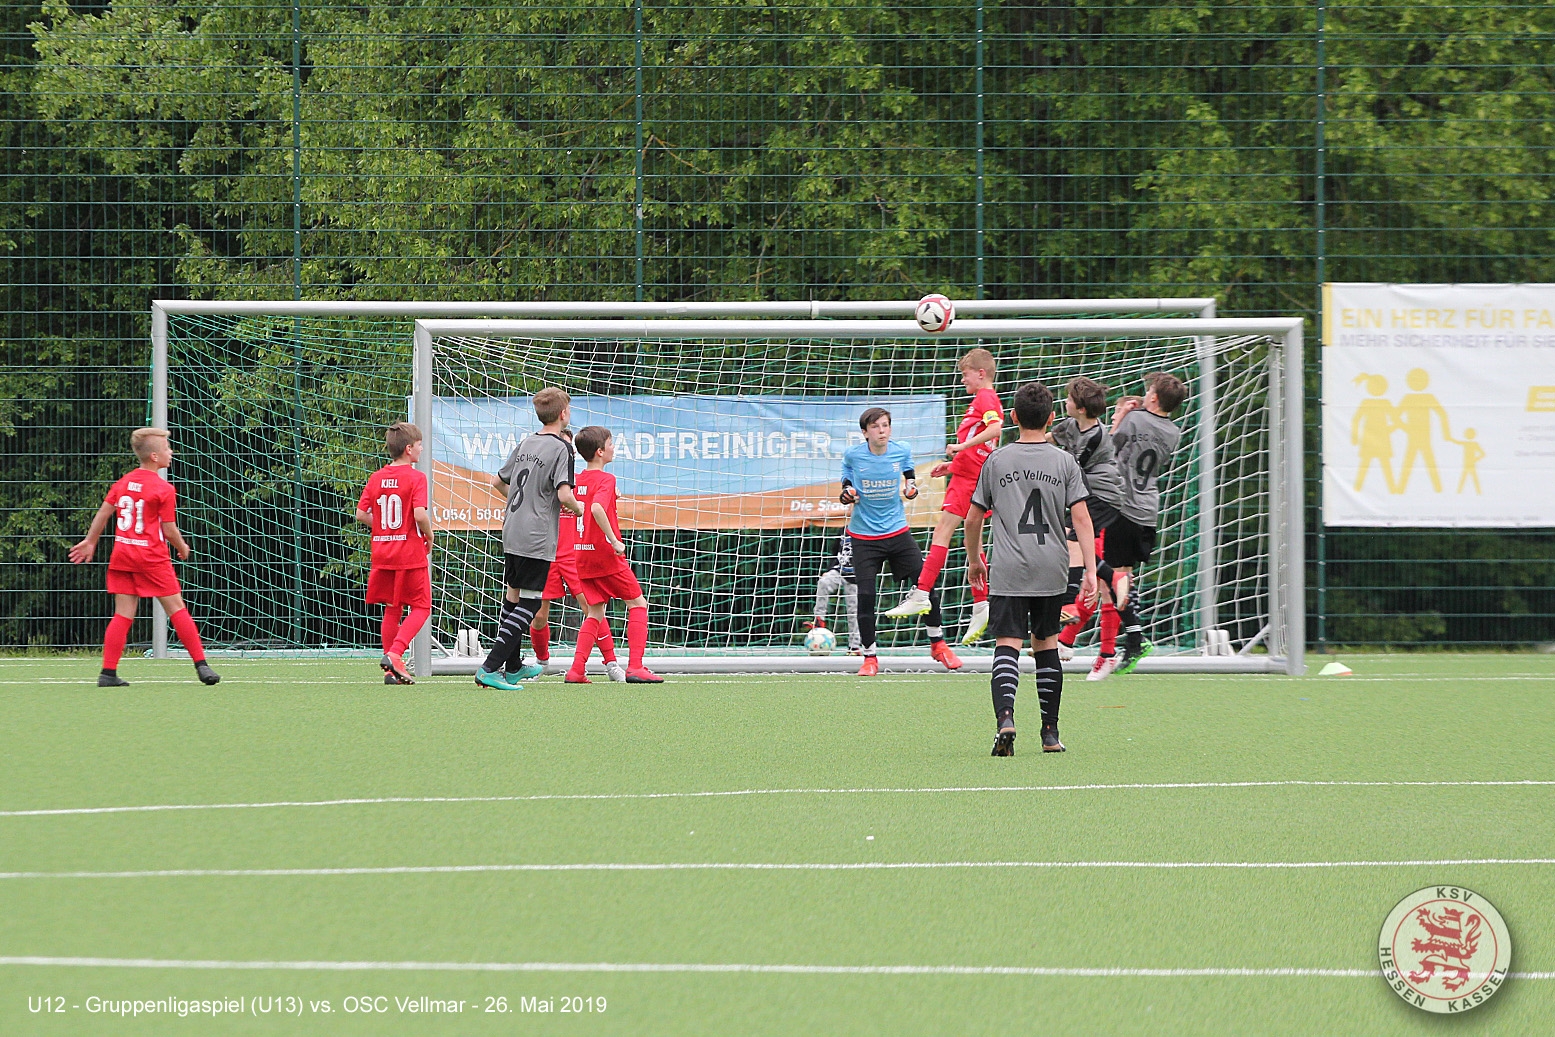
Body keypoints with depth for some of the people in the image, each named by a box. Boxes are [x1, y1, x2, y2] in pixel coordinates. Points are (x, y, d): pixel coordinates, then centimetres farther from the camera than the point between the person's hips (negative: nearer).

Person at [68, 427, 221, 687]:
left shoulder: (123, 482, 8)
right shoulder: (164, 489, -10)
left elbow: (103, 512, 12)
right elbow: (169, 530, -8)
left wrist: (90, 542, 23)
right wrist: (183, 548, 10)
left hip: (122, 553, 5)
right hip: (152, 557, -5)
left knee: (123, 614, 5)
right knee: (176, 608, 2)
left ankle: (108, 672, -1)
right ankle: (201, 665, 2)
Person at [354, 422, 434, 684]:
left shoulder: (376, 478, 6)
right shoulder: (416, 478, -11)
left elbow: (361, 514, 3)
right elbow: (420, 514, -21)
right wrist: (429, 536, -4)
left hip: (382, 552, 6)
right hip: (410, 553, -6)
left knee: (392, 609, 14)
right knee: (421, 607, 4)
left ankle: (393, 669, 13)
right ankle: (395, 653, -15)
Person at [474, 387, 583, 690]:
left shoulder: (525, 443, 11)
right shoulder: (561, 448, -11)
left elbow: (497, 481, 20)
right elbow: (564, 494, -22)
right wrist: (577, 507, -1)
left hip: (511, 532, 8)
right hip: (538, 539, -8)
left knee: (513, 595, 20)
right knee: (528, 604, -5)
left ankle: (512, 668, 33)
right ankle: (490, 668, -15)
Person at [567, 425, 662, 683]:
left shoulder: (578, 481, 10)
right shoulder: (605, 479, -13)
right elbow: (597, 509, -30)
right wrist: (614, 541, -24)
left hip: (582, 555, 7)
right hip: (606, 556, -7)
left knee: (595, 613, 14)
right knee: (637, 604, 6)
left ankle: (576, 670, 0)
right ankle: (635, 667, -2)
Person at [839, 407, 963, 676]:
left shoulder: (901, 452, -3)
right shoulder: (852, 456, -6)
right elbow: (846, 492, 4)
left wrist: (911, 489, -8)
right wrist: (847, 495, -19)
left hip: (897, 531, 2)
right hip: (864, 536, -2)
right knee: (865, 596, -8)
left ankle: (937, 644, 16)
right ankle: (870, 657, 8)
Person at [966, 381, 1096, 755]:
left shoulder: (997, 461, 2)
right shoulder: (1064, 462, 2)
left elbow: (973, 518, 7)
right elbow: (1081, 518, -4)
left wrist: (974, 559, 23)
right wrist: (1090, 570, -3)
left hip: (1008, 572, -2)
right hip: (1051, 571, 2)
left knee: (1007, 646, -7)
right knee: (1046, 644, 14)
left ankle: (1005, 717, -30)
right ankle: (1050, 733, 17)